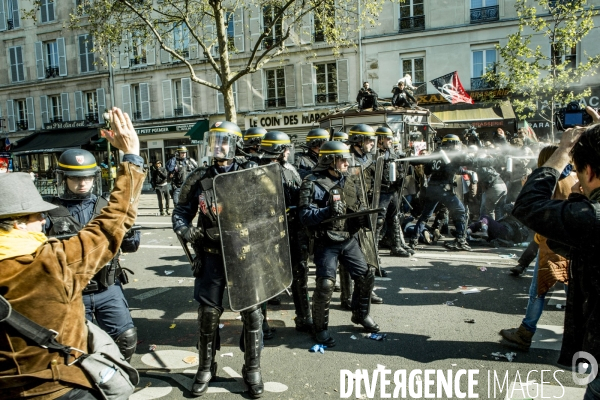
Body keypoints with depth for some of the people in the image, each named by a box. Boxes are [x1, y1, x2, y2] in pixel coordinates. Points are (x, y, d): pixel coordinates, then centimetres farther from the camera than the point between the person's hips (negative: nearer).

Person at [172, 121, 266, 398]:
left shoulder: (250, 173, -1)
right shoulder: (198, 179, 2)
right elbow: (180, 214, 9)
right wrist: (189, 233, -9)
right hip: (212, 257, 1)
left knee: (251, 312, 5)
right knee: (208, 313, 9)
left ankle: (252, 370, 22)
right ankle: (206, 368, 29)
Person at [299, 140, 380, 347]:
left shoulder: (348, 182, 10)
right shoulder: (313, 184, -13)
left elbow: (358, 207, 20)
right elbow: (305, 216, -19)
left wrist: (363, 217, -3)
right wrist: (328, 211, -34)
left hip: (349, 240, 7)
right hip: (326, 243, -7)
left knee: (366, 277, 12)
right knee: (325, 285, -10)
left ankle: (361, 315, 36)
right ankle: (320, 328, 10)